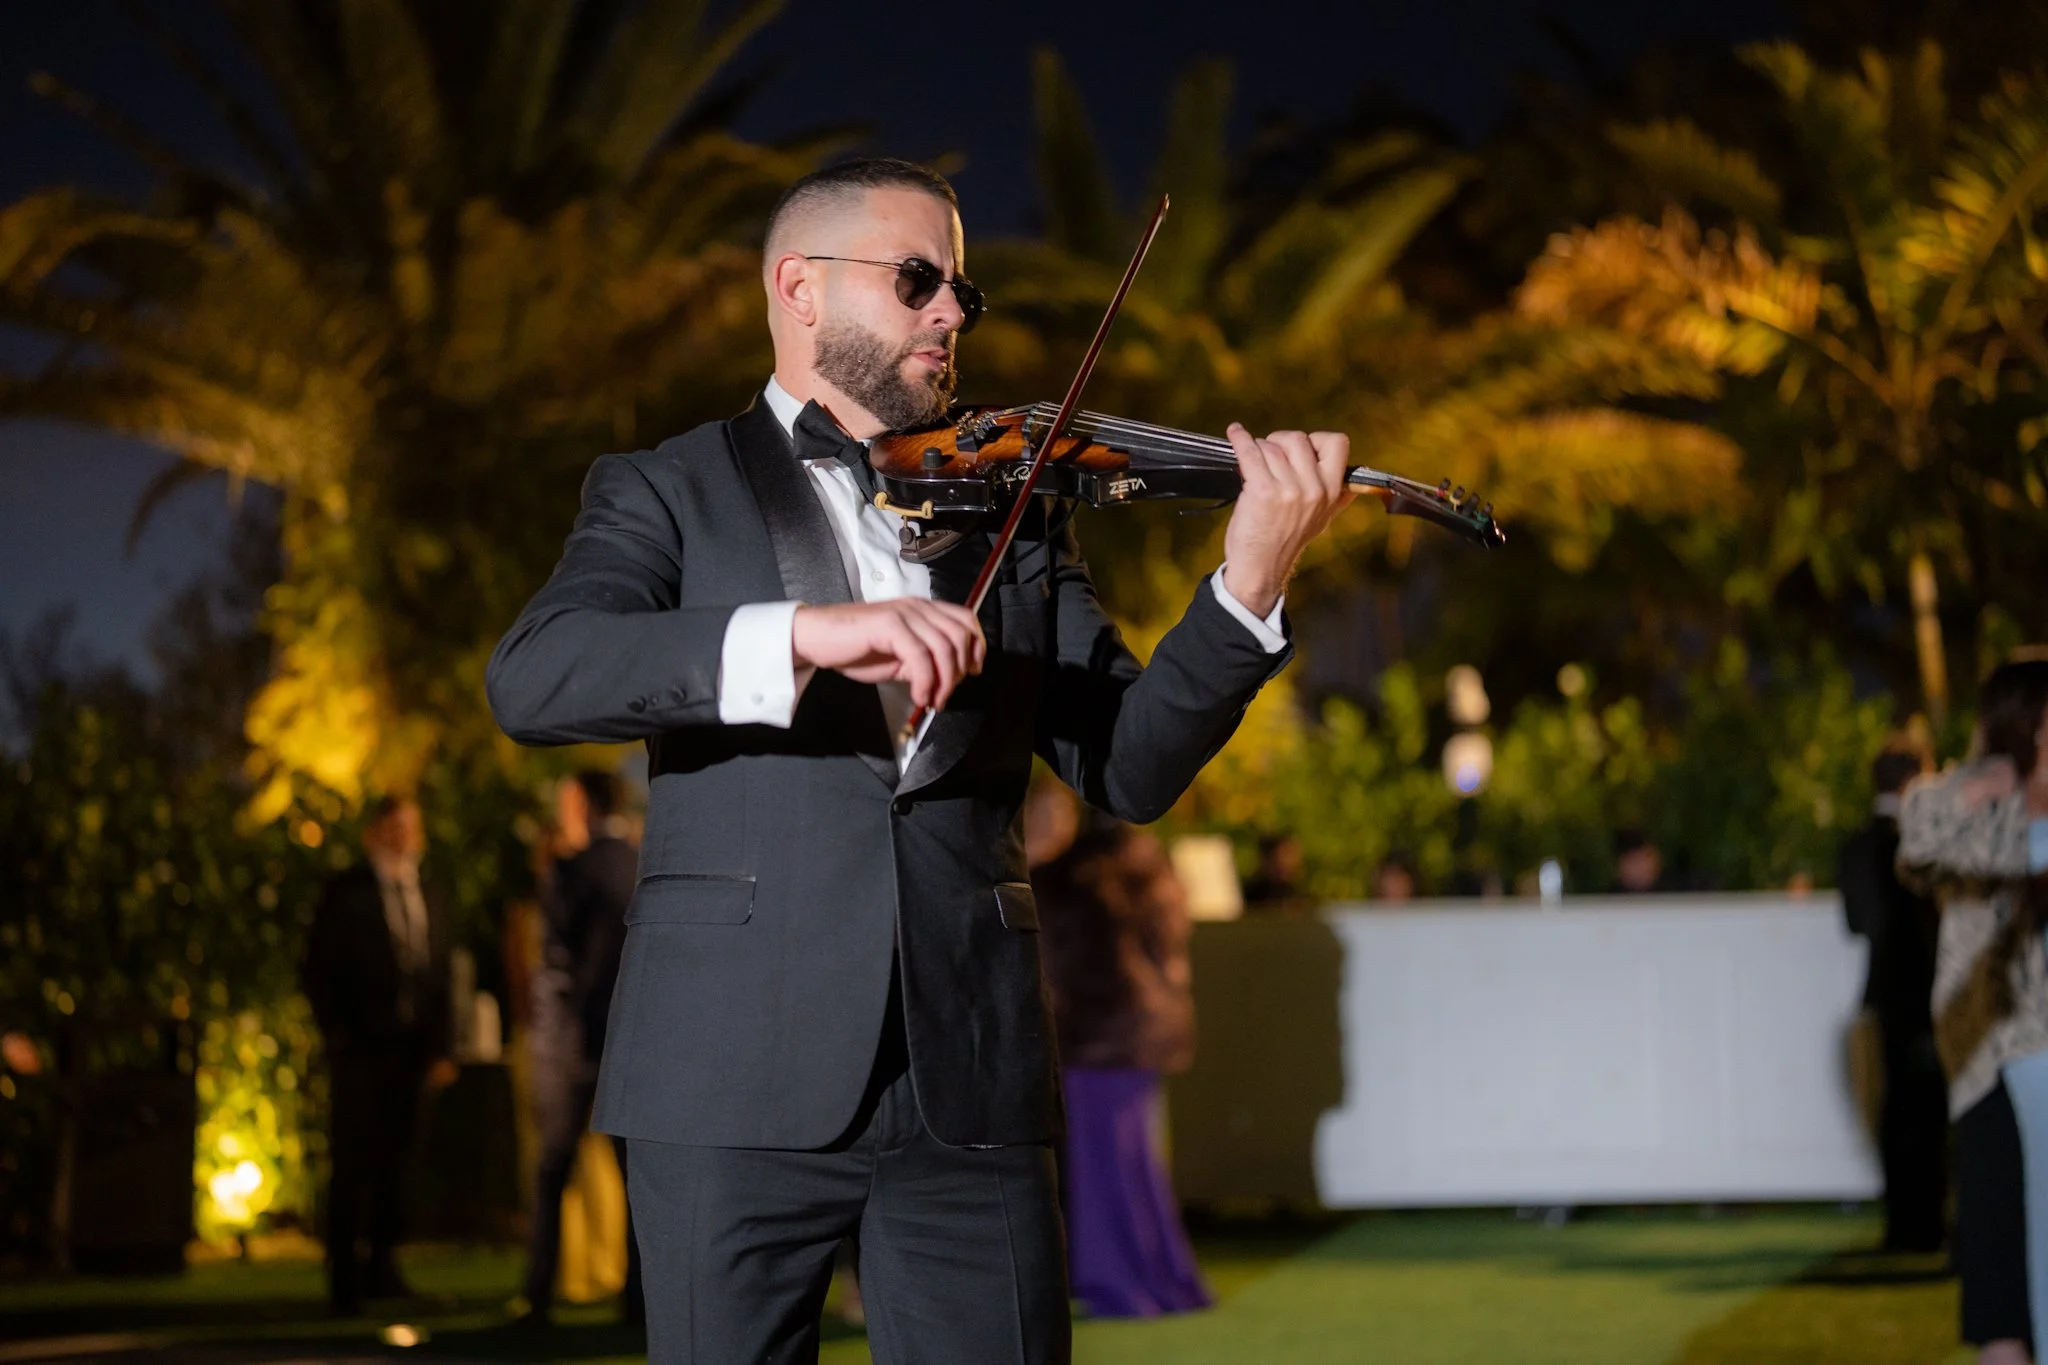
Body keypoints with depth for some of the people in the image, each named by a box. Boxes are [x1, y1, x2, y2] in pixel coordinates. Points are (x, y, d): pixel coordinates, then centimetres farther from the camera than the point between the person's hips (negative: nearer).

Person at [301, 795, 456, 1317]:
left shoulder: (428, 902, 16)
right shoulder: (345, 893, 2)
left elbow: (439, 980, 16)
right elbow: (316, 971, -1)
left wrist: (439, 1048, 7)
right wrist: (338, 1036, -8)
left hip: (410, 1053, 4)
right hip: (359, 1052, -4)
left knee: (393, 1162, 5)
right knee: (353, 1165, -6)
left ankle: (382, 1266, 13)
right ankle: (345, 1278, -3)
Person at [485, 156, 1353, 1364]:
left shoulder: (1009, 510, 18)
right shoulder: (667, 493, 9)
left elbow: (1128, 769, 8)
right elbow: (531, 677, -11)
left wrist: (1251, 585, -9)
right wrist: (803, 633, -25)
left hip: (970, 1080, 2)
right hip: (738, 1078, -2)